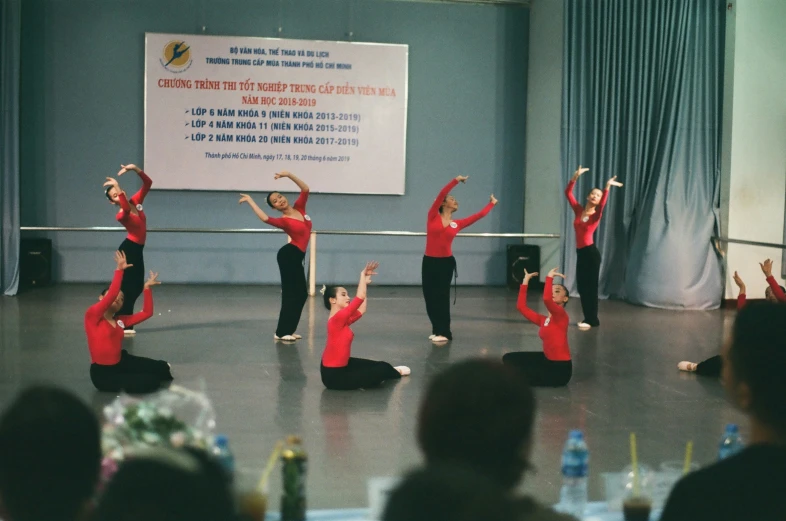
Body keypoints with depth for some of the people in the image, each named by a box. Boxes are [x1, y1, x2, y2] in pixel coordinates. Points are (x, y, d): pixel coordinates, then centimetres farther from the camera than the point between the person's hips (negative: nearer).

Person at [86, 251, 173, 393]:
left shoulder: (120, 321, 8)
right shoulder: (92, 315, -12)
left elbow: (147, 313, 6)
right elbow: (111, 295, -26)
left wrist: (147, 288, 3)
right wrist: (119, 270, -28)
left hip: (121, 362, 7)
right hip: (103, 373, -7)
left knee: (161, 368, -1)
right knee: (150, 382, -16)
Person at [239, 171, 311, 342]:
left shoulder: (299, 208, 7)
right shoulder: (283, 221, -12)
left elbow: (305, 189, 3)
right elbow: (265, 218, -30)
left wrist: (288, 175, -7)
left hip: (295, 257, 8)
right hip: (289, 255, -8)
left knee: (300, 294, 10)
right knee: (291, 294, -7)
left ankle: (287, 330, 16)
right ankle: (281, 332, -4)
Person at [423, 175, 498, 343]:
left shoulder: (457, 224, 7)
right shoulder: (433, 217, 1)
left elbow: (479, 215, 13)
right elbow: (441, 194, -9)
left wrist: (491, 204, 21)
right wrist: (456, 181, -10)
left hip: (446, 262, 0)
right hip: (429, 261, 0)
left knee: (441, 296, 0)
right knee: (430, 297, 5)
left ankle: (443, 332, 4)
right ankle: (438, 330, 18)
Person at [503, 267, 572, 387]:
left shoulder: (561, 315, -15)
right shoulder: (543, 320, 8)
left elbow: (546, 299, -34)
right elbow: (522, 307, 4)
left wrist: (550, 277, -25)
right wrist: (525, 282, 5)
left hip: (560, 368, -8)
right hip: (547, 360, 8)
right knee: (509, 358, 9)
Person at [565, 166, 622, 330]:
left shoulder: (596, 214, -3)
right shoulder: (579, 210, 8)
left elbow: (602, 204, -24)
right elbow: (568, 193, 3)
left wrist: (607, 187, -33)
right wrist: (576, 177, -6)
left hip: (591, 252, -5)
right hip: (580, 253, 5)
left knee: (590, 286, -2)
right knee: (582, 286, 9)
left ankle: (591, 320, 4)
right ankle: (589, 319, 19)